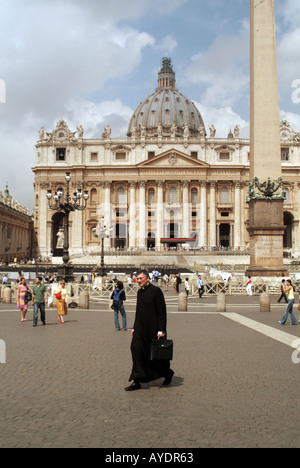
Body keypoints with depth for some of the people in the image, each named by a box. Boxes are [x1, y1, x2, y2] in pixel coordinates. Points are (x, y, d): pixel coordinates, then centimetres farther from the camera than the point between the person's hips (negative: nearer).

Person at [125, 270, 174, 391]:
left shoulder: (155, 290, -13)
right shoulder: (140, 292, 10)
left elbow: (162, 312, -13)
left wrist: (161, 330, -16)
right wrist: (134, 328, 17)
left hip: (153, 329, -6)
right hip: (140, 329, 6)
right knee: (136, 350, -3)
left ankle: (168, 373, 33)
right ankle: (137, 381, 2)